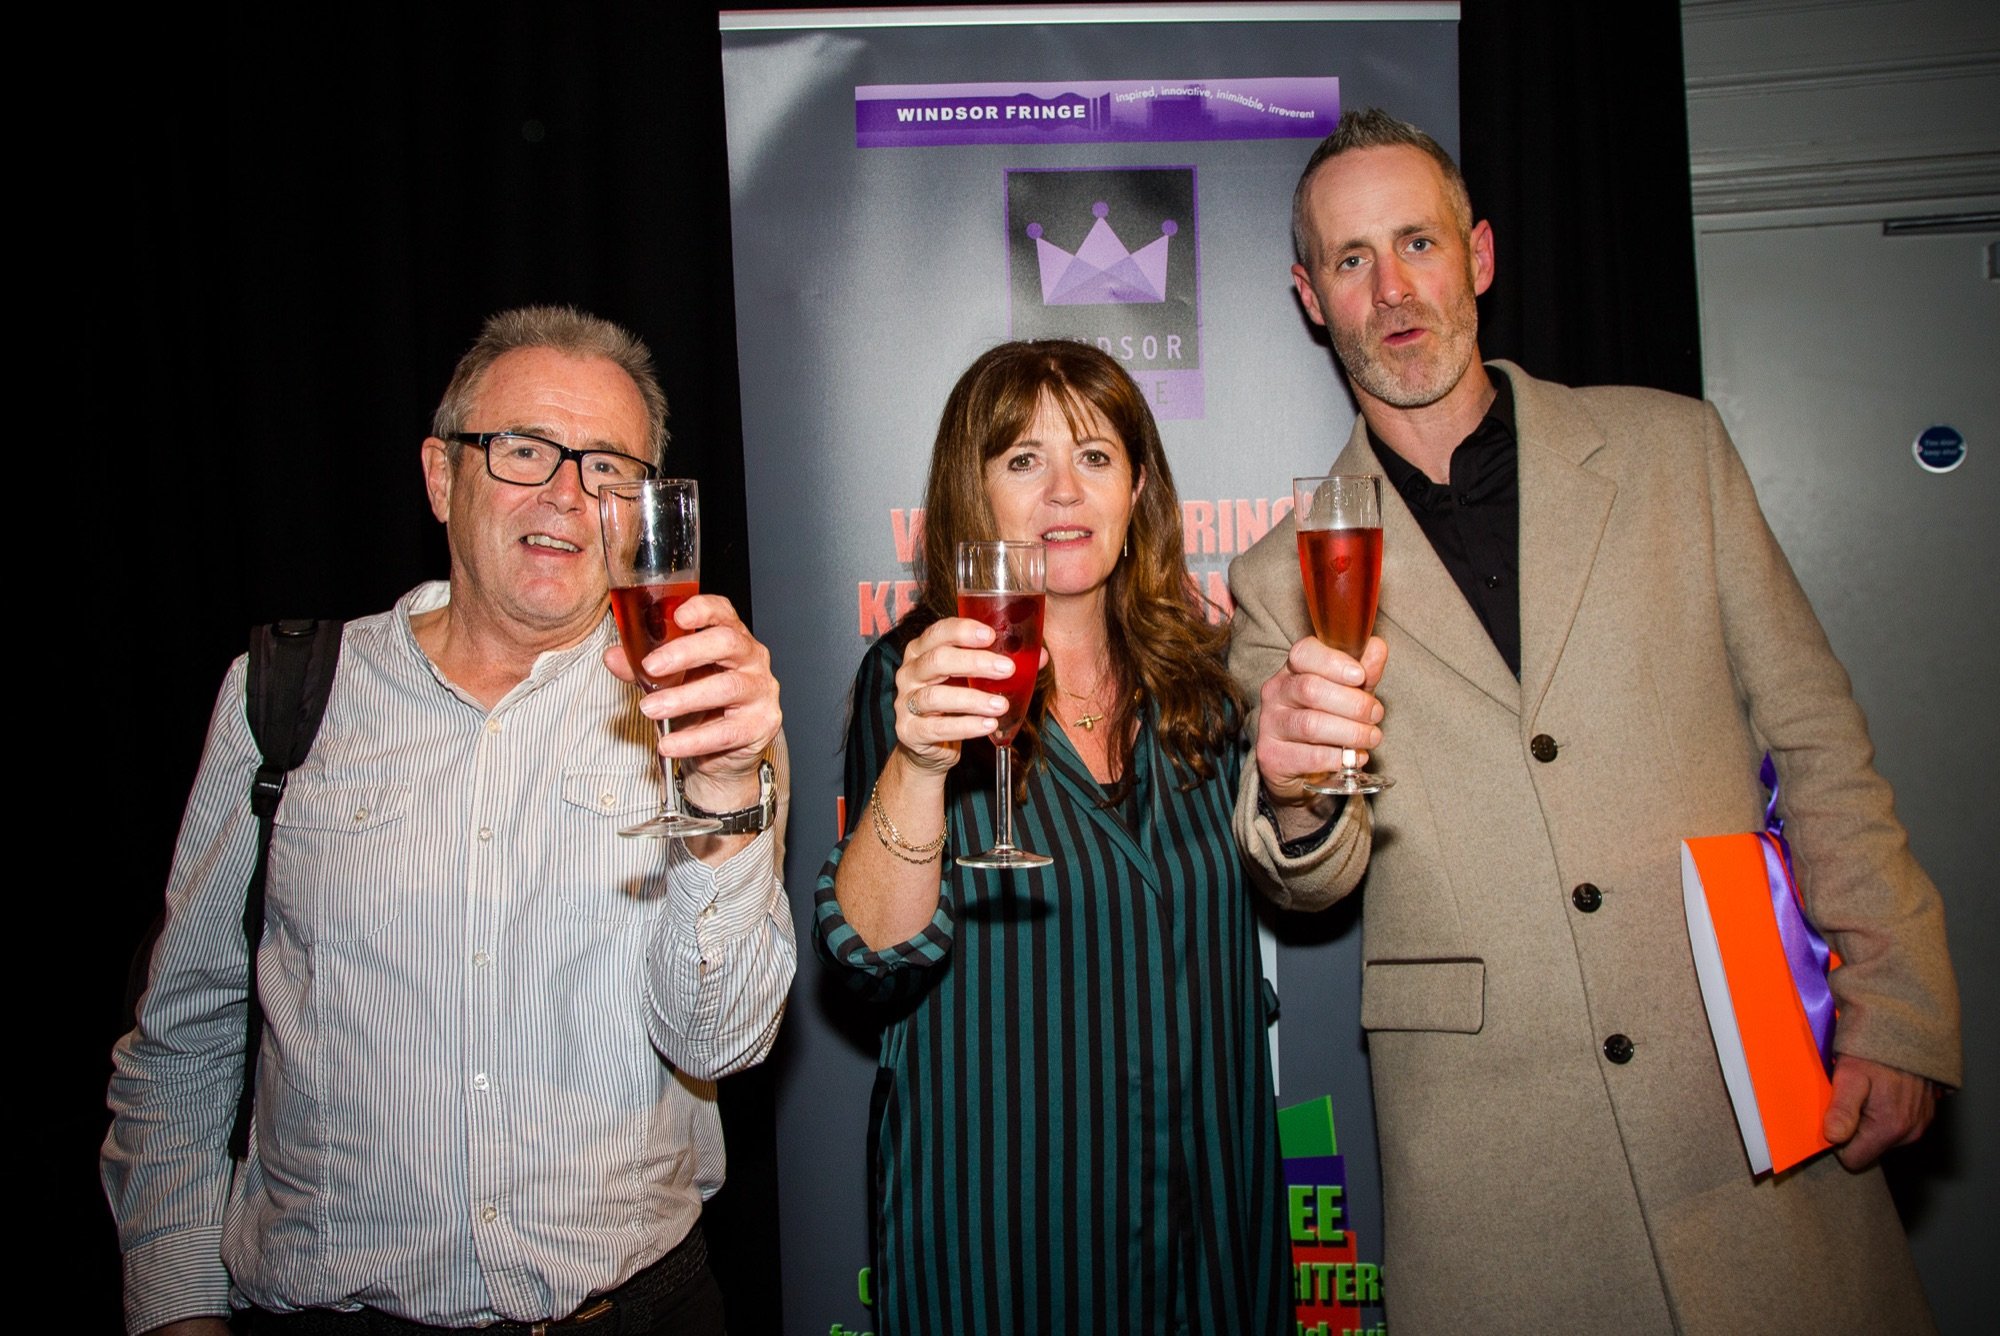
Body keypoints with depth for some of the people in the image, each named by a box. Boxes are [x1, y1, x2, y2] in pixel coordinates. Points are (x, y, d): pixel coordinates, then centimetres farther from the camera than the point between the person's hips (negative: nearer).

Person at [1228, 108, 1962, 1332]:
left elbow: (1814, 736, 5)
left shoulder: (1672, 448, 4)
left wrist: (1899, 1012, -1)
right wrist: (1295, 796, -26)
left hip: (1760, 1098, 1)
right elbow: (1313, 879, -3)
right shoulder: (1285, 579, 2)